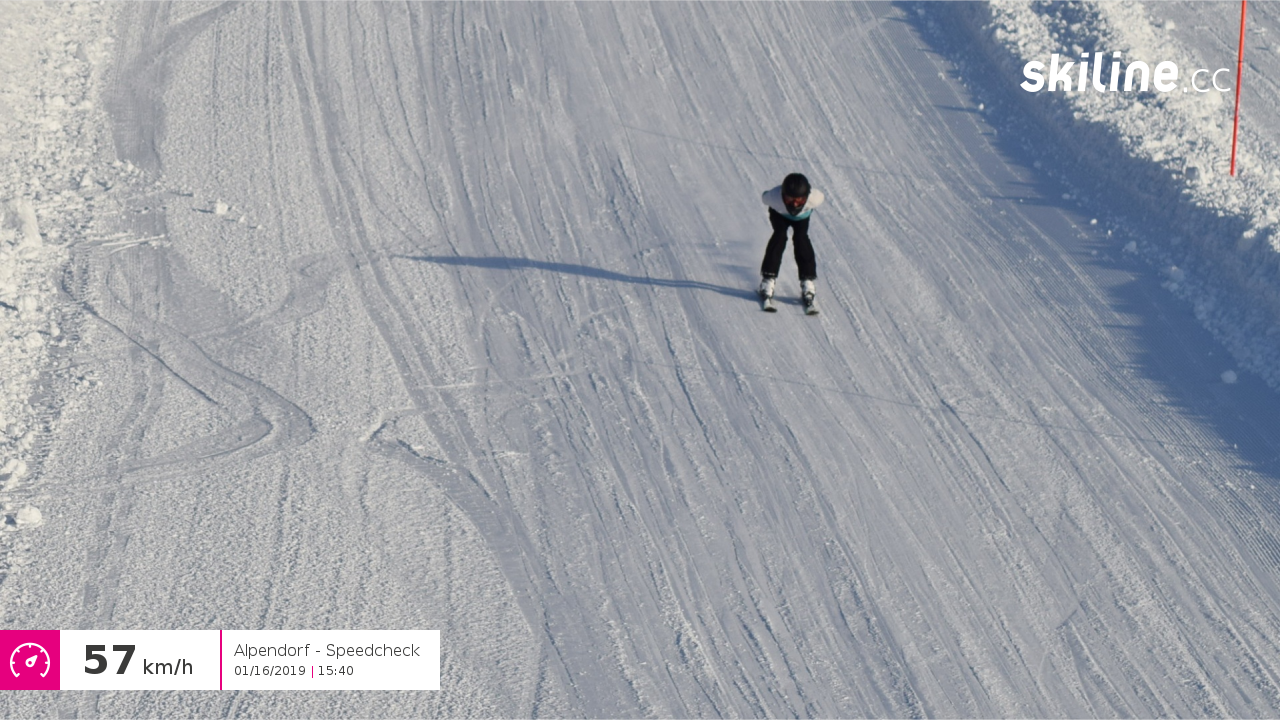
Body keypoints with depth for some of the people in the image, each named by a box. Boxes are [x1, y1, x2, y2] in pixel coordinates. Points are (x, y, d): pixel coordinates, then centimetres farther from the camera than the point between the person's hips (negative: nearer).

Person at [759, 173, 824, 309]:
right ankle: (768, 279, -17)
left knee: (800, 238, -21)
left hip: (802, 217, 1)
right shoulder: (773, 197, -44)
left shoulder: (814, 198, -44)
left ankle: (807, 282, -15)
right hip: (779, 214, -1)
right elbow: (764, 196, -18)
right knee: (779, 236, -23)